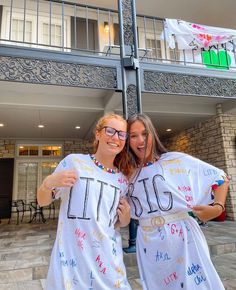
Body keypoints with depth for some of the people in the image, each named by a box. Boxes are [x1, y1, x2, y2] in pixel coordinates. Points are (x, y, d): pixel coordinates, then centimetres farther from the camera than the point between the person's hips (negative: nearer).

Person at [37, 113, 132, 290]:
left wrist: (125, 220, -4)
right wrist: (49, 182, -19)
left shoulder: (122, 181, 4)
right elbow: (42, 201, 0)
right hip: (71, 258, -3)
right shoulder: (73, 162, -8)